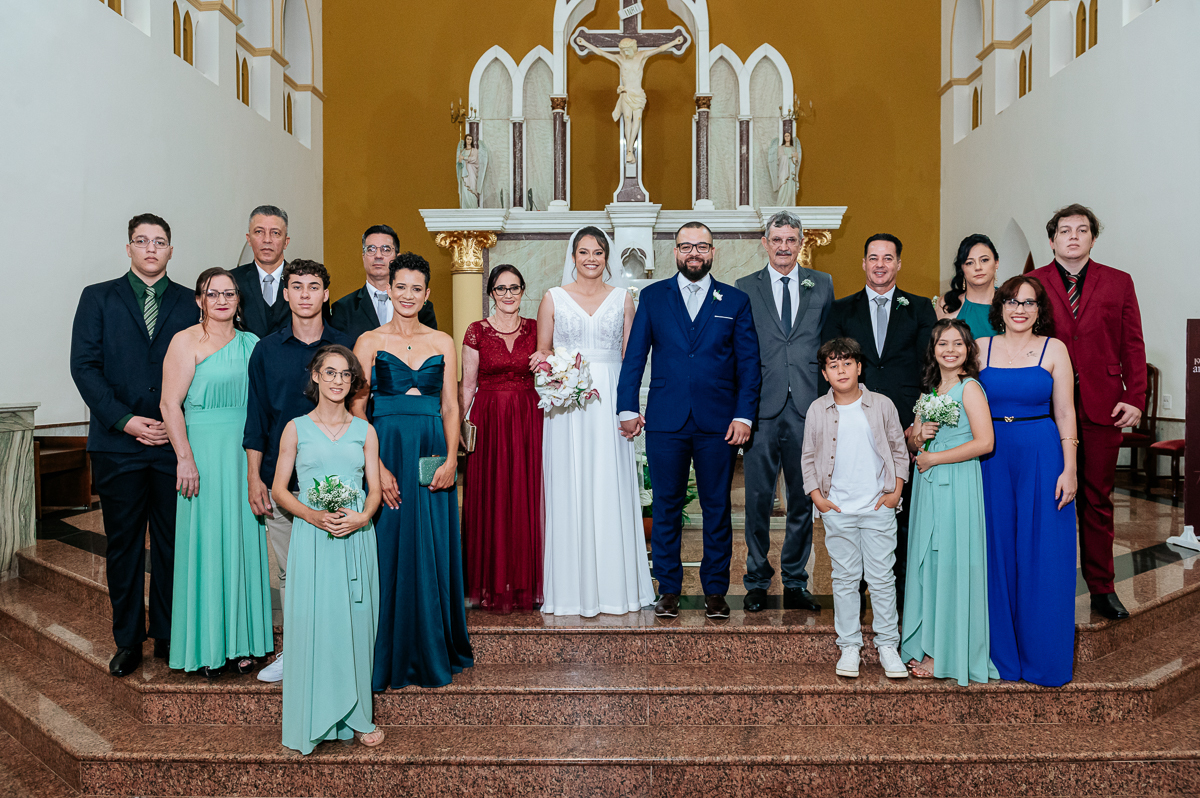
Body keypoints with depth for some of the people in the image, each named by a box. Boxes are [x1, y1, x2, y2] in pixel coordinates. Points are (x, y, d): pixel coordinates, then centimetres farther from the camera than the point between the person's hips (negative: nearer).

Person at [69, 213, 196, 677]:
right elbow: (84, 365, -1)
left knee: (172, 544, 6)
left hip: (174, 444, 0)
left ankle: (168, 635, 20)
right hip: (117, 444, 0)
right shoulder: (98, 298, 7)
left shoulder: (190, 303, 8)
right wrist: (124, 419, -11)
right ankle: (128, 641, 20)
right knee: (123, 546, 8)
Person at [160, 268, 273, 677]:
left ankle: (241, 641, 20)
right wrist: (185, 458, -15)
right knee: (205, 543, 2)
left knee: (244, 541, 8)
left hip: (247, 455, 4)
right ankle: (206, 646, 14)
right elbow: (171, 404, -8)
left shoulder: (252, 343, 11)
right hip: (203, 453, -4)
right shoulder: (186, 341, -2)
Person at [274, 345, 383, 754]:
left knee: (354, 623, 5)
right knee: (312, 622, -3)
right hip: (311, 537, -1)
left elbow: (375, 489, 8)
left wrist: (362, 517, -12)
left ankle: (355, 716, 17)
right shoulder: (296, 428, 6)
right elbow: (280, 489, 4)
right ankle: (314, 720, 11)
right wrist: (313, 515, -13)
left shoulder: (364, 431, 9)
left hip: (357, 537, 2)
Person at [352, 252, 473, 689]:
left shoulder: (442, 342, 10)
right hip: (386, 453, -2)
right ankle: (392, 657, 16)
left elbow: (451, 407, 6)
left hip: (432, 456, 2)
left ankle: (434, 653, 21)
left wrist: (450, 460, -8)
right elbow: (357, 409, -3)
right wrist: (377, 466, -13)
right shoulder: (370, 341, 3)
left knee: (434, 552, 5)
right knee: (390, 551, 2)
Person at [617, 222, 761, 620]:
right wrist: (627, 408, -2)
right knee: (666, 508, 6)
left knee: (717, 509, 7)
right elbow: (634, 356, 6)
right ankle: (668, 590, 18)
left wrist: (744, 416, -4)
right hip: (665, 422, 0)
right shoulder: (652, 297, 9)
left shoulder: (736, 300, 8)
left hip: (719, 423, 0)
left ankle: (715, 591, 19)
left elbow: (749, 363, 4)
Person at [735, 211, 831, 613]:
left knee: (804, 499, 8)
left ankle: (795, 583, 21)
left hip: (808, 407, 1)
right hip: (762, 408, -1)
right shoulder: (745, 288, 8)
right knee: (758, 498, 3)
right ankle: (756, 582, 18)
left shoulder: (822, 284, 11)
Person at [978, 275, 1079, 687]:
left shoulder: (1054, 349, 3)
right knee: (997, 553, 7)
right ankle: (1002, 654, 21)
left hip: (1042, 457, -1)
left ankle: (1043, 655, 17)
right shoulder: (981, 348, 7)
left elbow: (1065, 413, 0)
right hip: (992, 458, 2)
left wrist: (1069, 469, -5)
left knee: (1042, 555, 2)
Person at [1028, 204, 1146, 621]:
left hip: (1102, 409, 1)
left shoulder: (1119, 283, 9)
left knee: (1098, 500, 9)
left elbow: (1133, 347, 6)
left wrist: (1134, 399, -4)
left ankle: (1102, 588, 21)